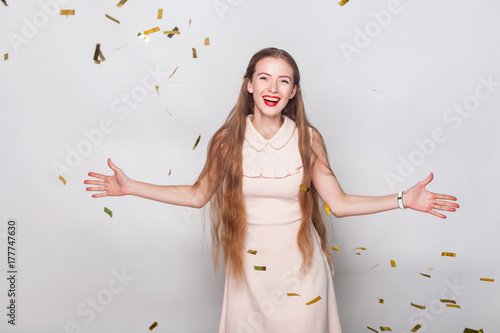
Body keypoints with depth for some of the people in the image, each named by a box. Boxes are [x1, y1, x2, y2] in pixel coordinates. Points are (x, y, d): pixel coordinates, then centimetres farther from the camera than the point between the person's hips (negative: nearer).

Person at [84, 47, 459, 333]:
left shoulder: (308, 139, -9)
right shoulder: (228, 139, -8)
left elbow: (339, 203, -5)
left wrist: (403, 199, -14)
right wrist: (130, 187, -2)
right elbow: (198, 194, 2)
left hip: (299, 263, 0)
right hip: (248, 264, 1)